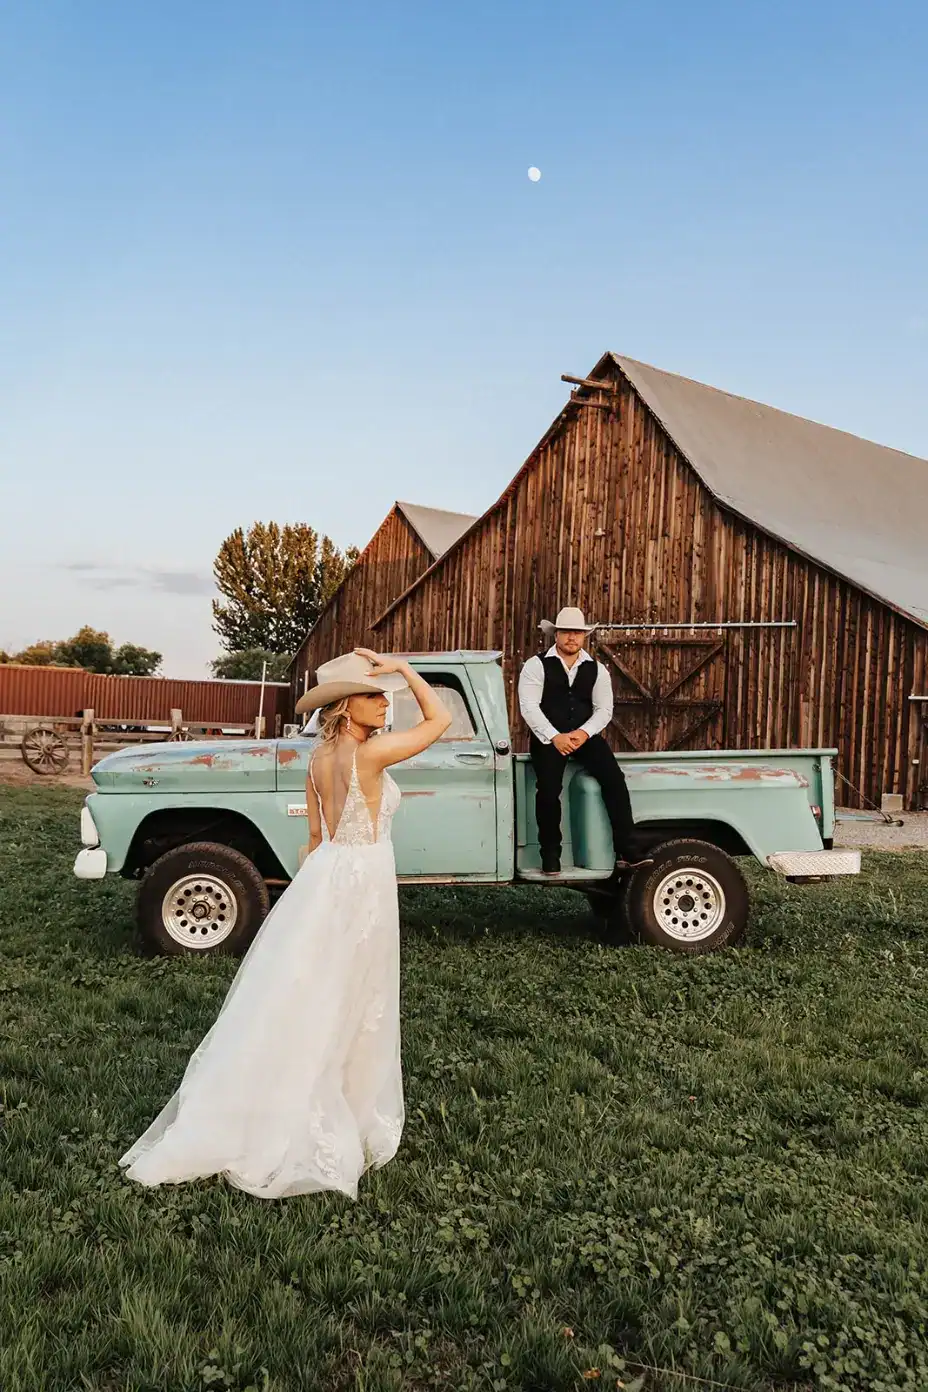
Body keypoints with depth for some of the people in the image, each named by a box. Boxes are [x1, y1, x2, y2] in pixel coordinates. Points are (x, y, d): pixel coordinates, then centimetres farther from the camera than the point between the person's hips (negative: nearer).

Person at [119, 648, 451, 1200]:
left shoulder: (319, 757, 5)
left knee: (301, 1005, 16)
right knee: (343, 1012, 6)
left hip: (322, 875, 8)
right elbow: (441, 719, -13)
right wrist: (402, 667, -10)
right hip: (360, 885, -7)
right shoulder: (371, 752, -19)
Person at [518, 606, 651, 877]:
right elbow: (529, 706, -10)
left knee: (614, 779, -16)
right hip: (548, 737, -3)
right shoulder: (536, 665, -1)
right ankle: (550, 856, -6)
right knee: (548, 789, -23)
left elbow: (604, 709, 4)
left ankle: (625, 853, -14)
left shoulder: (597, 669, 10)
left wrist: (583, 733, -15)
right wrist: (555, 737, -20)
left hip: (585, 735, 3)